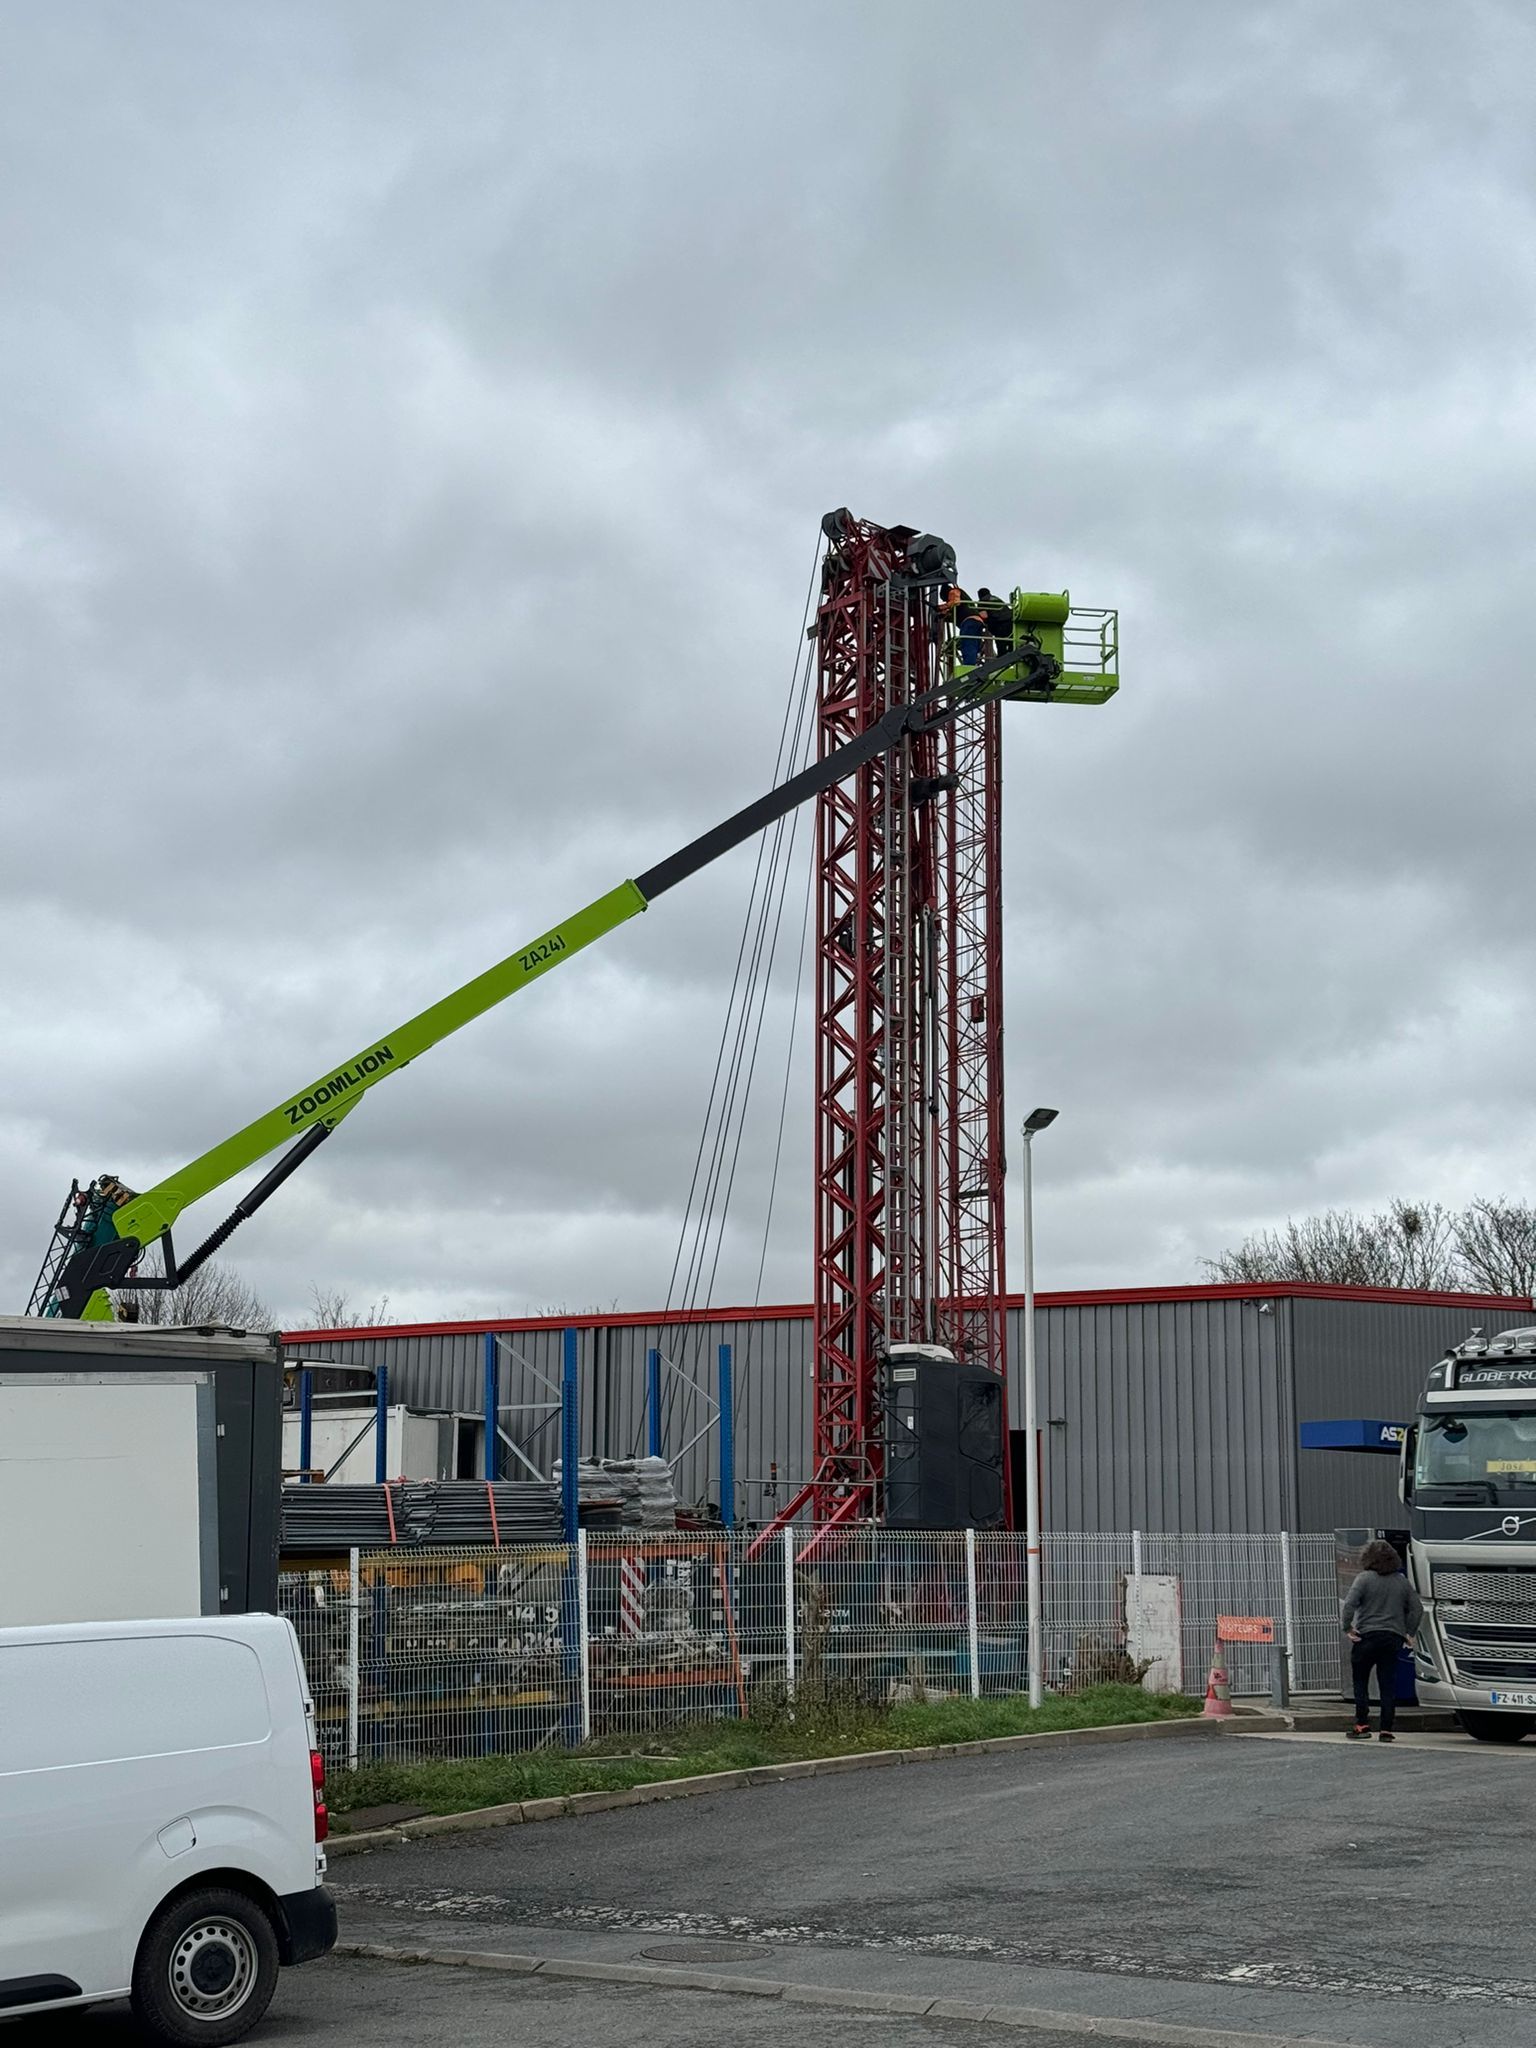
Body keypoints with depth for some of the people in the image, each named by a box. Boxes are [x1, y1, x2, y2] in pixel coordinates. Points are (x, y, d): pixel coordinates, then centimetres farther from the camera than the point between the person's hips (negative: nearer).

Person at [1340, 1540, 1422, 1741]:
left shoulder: (1364, 1578, -5)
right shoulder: (1401, 1581, 10)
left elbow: (1350, 1603, -16)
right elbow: (1417, 1608, 12)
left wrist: (1347, 1627, -8)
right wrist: (1408, 1631, 16)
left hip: (1367, 1636, -4)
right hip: (1394, 1637, 4)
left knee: (1360, 1682, 8)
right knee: (1388, 1685, 5)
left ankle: (1362, 1725, 2)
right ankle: (1387, 1730, 2)